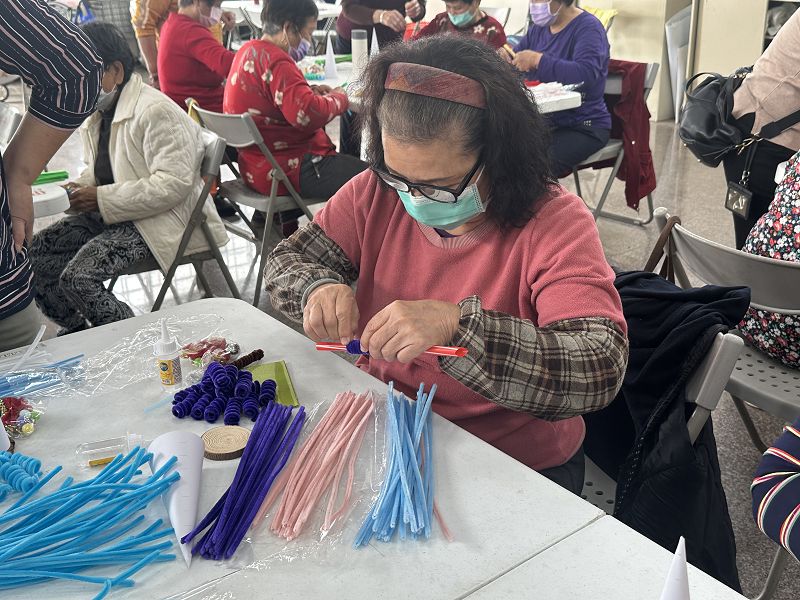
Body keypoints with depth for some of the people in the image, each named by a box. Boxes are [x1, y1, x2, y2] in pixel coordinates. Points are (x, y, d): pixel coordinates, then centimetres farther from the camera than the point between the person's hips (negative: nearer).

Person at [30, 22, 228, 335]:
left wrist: (102, 198, -22)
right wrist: (82, 187, 3)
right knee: (33, 253, -1)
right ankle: (77, 331, 18)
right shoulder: (95, 111, 13)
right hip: (109, 212, 10)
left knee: (77, 278, -25)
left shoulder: (156, 111, -18)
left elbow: (174, 183, -26)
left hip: (159, 220, -9)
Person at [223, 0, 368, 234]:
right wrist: (338, 97, -11)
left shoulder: (249, 50, 9)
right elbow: (310, 114, -31)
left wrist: (311, 90, 8)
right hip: (287, 170, -11)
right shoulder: (276, 62, -22)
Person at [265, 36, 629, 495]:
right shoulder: (377, 193, -4)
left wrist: (457, 323, -40)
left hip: (517, 467, -4)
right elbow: (288, 261, 3)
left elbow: (602, 369, -29)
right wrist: (318, 288, -21)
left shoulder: (555, 224, -19)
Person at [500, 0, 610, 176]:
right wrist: (502, 58, -9)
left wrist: (537, 60, -29)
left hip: (584, 127, -7)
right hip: (541, 120, 7)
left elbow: (586, 74, -28)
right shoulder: (539, 28, 10)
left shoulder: (588, 28, -12)